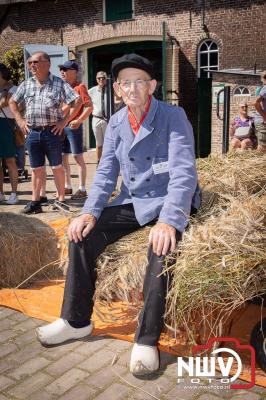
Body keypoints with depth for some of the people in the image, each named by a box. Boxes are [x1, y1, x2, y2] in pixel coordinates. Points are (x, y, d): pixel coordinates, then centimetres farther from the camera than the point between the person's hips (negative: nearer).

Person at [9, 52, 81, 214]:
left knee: (57, 167, 6)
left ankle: (61, 200, 15)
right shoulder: (26, 84, 9)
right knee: (37, 169, 9)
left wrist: (65, 121, -9)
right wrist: (20, 120, 8)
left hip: (52, 132, -3)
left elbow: (77, 101, -5)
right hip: (32, 132, 4)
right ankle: (35, 202, 16)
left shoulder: (59, 83, -3)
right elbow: (12, 102, 20)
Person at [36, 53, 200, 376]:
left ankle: (147, 339, -19)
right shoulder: (116, 122, 6)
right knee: (82, 234, -11)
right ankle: (76, 320, 4)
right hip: (132, 203, 6)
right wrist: (90, 212, -12)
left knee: (162, 248, -34)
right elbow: (106, 172, 5)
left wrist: (168, 221, -37)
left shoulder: (173, 117, -11)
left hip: (167, 203, -5)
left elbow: (183, 172, -22)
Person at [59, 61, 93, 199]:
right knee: (62, 157, 10)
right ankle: (67, 187, 21)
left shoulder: (79, 87, -6)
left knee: (78, 157, -4)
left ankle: (82, 189, 1)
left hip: (73, 126, -7)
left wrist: (79, 121, -23)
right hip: (61, 126, 8)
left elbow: (89, 106, -13)